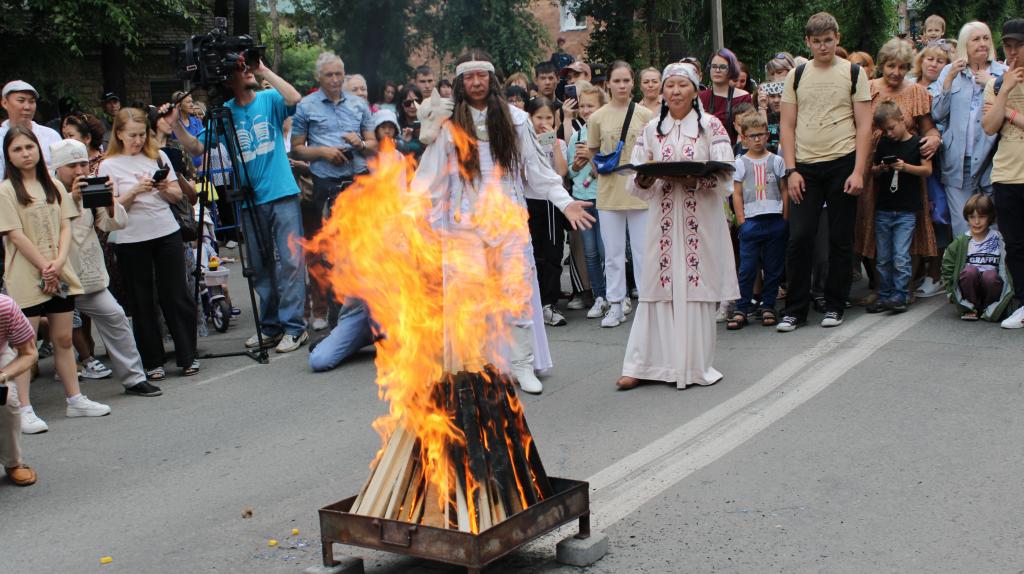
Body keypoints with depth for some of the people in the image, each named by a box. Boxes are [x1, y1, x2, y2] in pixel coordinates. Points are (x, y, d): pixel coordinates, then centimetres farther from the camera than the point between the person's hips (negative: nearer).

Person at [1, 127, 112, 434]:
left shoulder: (54, 186, 12)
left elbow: (65, 227, 7)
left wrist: (59, 262, -8)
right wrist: (44, 267, -13)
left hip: (59, 275, 5)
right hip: (25, 278, -5)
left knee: (64, 340, 12)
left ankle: (75, 399, 20)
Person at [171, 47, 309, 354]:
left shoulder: (269, 99, 3)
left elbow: (294, 99, -19)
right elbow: (196, 147, 5)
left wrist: (264, 71, -15)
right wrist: (175, 125, -9)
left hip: (283, 194, -3)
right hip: (250, 200, 3)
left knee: (291, 260, -6)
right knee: (260, 268, 10)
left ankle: (294, 326, -1)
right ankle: (271, 326, 20)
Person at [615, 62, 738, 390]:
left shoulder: (711, 126, 3)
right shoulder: (651, 130, 11)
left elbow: (724, 177, -5)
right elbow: (636, 185, 8)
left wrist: (695, 179, -22)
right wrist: (645, 179, -14)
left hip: (701, 219, -2)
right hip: (663, 219, 2)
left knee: (696, 286, -1)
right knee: (658, 286, 1)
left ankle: (695, 365, 9)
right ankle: (644, 364, 6)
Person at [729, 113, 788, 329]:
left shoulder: (776, 161, 9)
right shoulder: (741, 163, 5)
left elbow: (784, 190, 10)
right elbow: (737, 194, 4)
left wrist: (785, 218, 3)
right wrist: (741, 221, -3)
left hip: (775, 220, 2)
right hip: (751, 221, -2)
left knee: (774, 267, 5)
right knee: (747, 268, -4)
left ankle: (767, 306, 14)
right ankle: (742, 309, 0)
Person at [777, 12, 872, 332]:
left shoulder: (853, 73, 4)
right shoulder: (796, 75, 9)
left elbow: (864, 126, 0)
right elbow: (787, 126, 8)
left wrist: (858, 171, -9)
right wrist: (791, 170, -3)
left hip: (842, 163, -1)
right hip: (805, 166, 1)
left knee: (841, 239, 4)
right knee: (799, 237, -4)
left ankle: (835, 306, 16)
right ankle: (795, 309, 5)